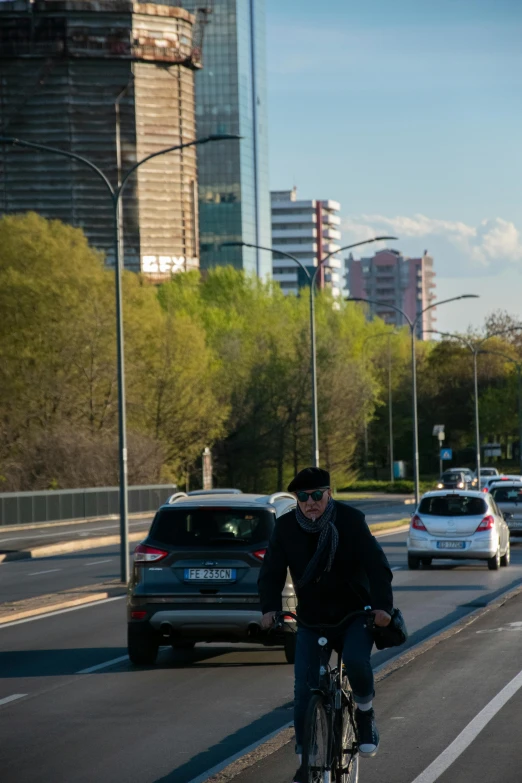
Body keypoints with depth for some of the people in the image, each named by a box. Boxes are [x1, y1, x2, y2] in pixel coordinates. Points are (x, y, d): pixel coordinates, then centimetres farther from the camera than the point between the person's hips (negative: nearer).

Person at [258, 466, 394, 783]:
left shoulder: (351, 520, -12)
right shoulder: (286, 527, -6)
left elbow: (377, 565, -16)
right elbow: (272, 572, -5)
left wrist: (382, 605, -29)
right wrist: (270, 608, -22)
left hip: (355, 614, -2)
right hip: (312, 618, 2)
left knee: (356, 661, -31)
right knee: (304, 691, -5)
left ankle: (365, 713, -1)